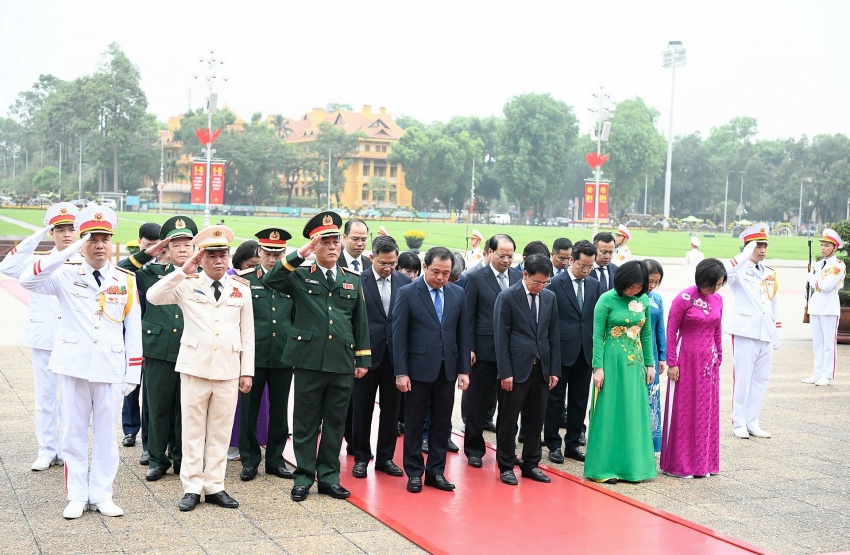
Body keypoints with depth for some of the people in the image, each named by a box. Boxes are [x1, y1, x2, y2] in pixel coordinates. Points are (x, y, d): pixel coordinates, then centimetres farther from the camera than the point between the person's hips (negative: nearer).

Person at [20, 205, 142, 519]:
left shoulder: (126, 281, 5)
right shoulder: (67, 275, 0)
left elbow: (133, 330, 6)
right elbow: (28, 281, -18)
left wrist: (133, 372, 1)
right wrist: (69, 252, -22)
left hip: (110, 368, 1)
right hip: (74, 365, -1)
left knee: (106, 433, 7)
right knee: (74, 432, 6)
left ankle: (102, 495, 16)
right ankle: (77, 496, 15)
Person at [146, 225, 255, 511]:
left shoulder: (241, 288, 7)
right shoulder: (187, 284, 1)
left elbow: (247, 333, 7)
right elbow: (153, 297, -15)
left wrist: (247, 371, 4)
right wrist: (183, 271, -19)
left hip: (229, 370, 2)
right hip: (194, 368, -1)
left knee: (220, 431, 7)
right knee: (193, 430, 4)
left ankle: (214, 486, 15)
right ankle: (192, 488, 12)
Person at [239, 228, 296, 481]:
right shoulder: (244, 279, 0)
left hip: (283, 357, 2)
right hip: (252, 355, -2)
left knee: (279, 411, 9)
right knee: (249, 410, 5)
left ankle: (276, 459, 21)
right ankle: (249, 460, 16)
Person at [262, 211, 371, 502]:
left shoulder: (353, 280, 11)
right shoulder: (300, 276, 2)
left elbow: (361, 322, 13)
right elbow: (270, 280, -16)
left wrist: (363, 359, 8)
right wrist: (299, 255, -21)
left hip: (343, 364, 3)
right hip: (309, 361, -3)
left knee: (335, 423, 9)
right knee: (306, 423, 5)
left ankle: (329, 476, 20)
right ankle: (304, 477, 16)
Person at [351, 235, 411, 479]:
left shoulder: (405, 282, 3)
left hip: (395, 355, 3)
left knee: (391, 409, 9)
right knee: (362, 408, 8)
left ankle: (385, 457, 21)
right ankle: (361, 457, 21)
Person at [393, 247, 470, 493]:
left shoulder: (457, 294, 5)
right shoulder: (407, 293, -7)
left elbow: (463, 334, 7)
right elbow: (399, 336, -7)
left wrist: (464, 370, 4)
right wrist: (401, 372, -11)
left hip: (447, 369, 4)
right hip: (419, 369, -3)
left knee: (442, 422, 9)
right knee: (414, 423, 6)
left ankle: (436, 471, 20)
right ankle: (414, 473, 17)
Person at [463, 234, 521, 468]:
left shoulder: (518, 277, 7)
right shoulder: (475, 278, -4)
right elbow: (468, 317, -4)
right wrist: (469, 349, -9)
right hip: (485, 350, -3)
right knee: (478, 402, 6)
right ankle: (474, 449, 18)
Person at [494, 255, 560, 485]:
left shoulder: (550, 297, 8)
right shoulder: (507, 297, -7)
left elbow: (554, 335, 11)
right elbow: (501, 336, -9)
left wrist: (555, 369, 6)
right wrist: (505, 372, -13)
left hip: (541, 367, 5)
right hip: (516, 368, -5)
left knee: (536, 419, 10)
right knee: (508, 419, 3)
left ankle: (530, 464, 22)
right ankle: (506, 466, 14)